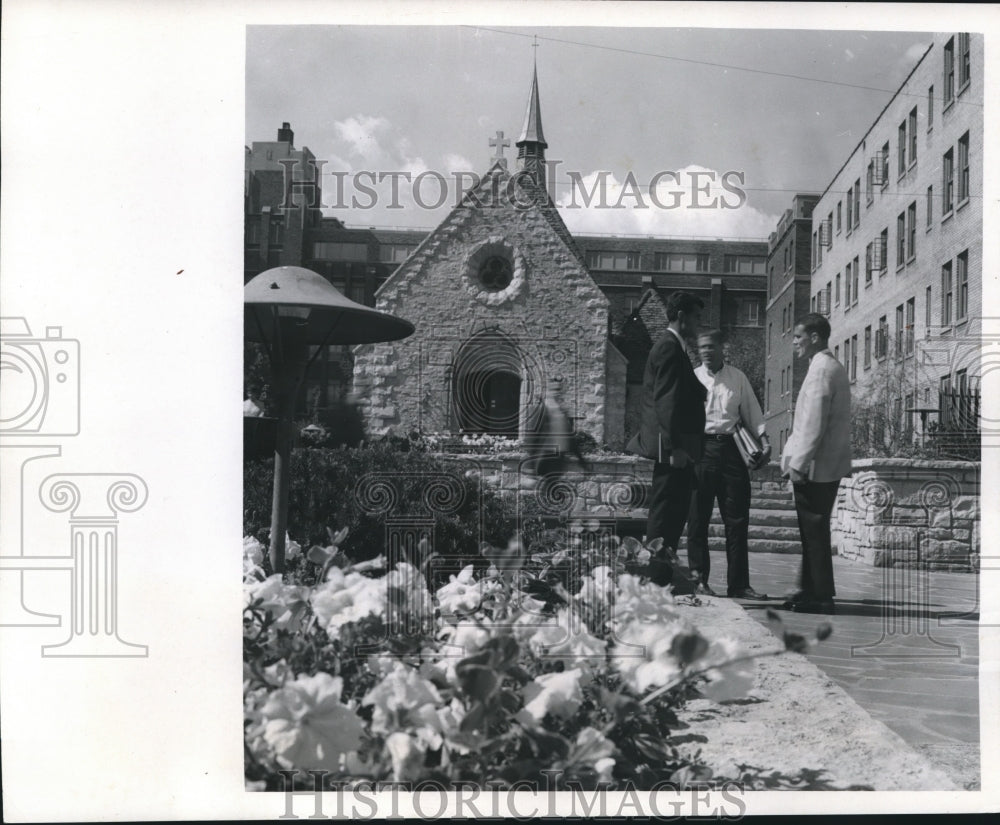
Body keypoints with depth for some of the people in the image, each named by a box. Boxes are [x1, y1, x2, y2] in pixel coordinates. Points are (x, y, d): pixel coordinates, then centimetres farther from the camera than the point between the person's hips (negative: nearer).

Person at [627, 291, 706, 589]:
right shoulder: (670, 348, -12)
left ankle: (660, 574, 17)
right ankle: (658, 578, -4)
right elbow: (667, 400, -20)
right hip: (672, 447, -10)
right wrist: (675, 447, -24)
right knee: (665, 513, -7)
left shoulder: (671, 347, 21)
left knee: (674, 511, 12)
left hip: (675, 446, 10)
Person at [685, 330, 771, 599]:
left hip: (731, 448, 2)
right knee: (698, 518, 2)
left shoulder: (738, 378, 11)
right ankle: (698, 578, 11)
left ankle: (738, 584, 7)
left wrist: (765, 441, 0)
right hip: (701, 448, -1)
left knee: (737, 519, 2)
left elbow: (752, 413, 13)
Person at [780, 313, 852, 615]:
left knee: (814, 530, -4)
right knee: (813, 530, 14)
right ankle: (812, 590, 21)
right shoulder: (833, 367, 17)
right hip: (829, 465, 10)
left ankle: (820, 596, 1)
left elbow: (814, 423, -21)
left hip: (815, 465, -10)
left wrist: (799, 464, -19)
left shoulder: (821, 369, -15)